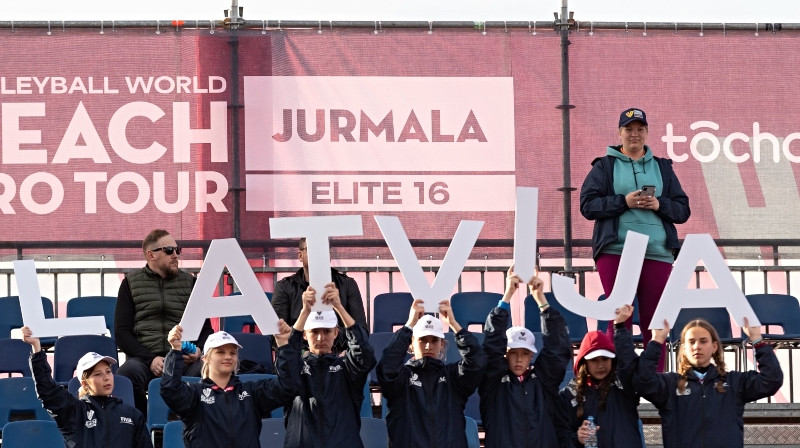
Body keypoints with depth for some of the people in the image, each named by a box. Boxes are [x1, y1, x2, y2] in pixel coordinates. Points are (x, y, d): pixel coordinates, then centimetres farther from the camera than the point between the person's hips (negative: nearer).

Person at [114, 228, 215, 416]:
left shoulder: (189, 282, 19)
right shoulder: (131, 283, 12)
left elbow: (206, 328, 20)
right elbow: (122, 332, 4)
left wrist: (199, 350, -4)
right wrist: (150, 359, -11)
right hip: (143, 358, -1)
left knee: (203, 371, -34)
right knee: (129, 371, -36)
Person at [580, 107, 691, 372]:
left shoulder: (662, 167, 17)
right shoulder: (604, 166, 10)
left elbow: (683, 210, 14)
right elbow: (587, 205, 0)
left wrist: (660, 205, -7)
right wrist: (623, 202, -12)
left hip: (657, 253, 2)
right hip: (615, 251, -2)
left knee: (655, 321, 1)